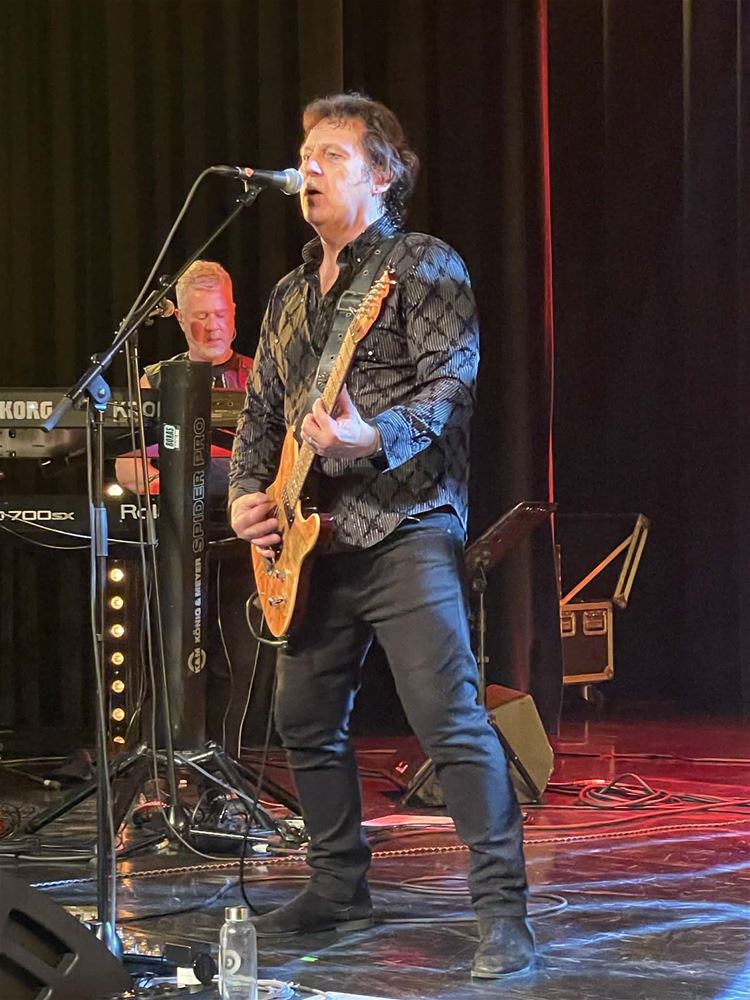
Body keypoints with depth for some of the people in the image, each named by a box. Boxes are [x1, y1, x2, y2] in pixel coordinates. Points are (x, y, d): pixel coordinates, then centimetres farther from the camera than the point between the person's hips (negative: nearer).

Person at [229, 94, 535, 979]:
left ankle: (503, 912, -17)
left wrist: (373, 438, -30)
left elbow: (450, 382, -14)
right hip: (313, 540, 8)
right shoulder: (290, 297, 20)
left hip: (405, 526, -8)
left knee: (449, 720, -17)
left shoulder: (427, 267, -2)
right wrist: (246, 492, 7)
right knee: (306, 721, 13)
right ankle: (339, 890, 27)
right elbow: (261, 412, 25)